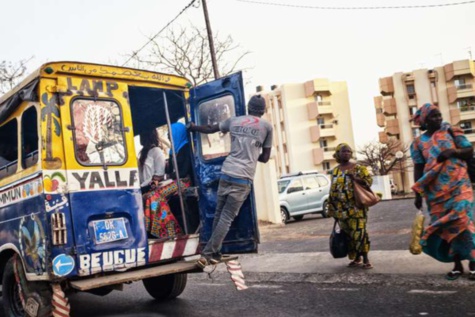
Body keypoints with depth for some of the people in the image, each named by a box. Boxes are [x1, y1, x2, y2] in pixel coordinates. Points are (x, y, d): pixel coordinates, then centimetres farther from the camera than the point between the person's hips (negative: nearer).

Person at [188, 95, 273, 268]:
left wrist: (193, 127, 47)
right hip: (243, 178, -3)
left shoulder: (234, 120, 15)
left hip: (226, 173, 3)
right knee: (226, 218, -3)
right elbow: (265, 157, 11)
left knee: (219, 214, 14)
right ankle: (208, 253, -8)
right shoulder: (267, 126, 7)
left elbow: (210, 129, 30)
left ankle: (214, 253, 18)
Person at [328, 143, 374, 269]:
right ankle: (357, 258, 19)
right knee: (348, 234, 8)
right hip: (341, 209, 4)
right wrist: (332, 209, 13)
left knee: (359, 232, -10)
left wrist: (356, 179, -21)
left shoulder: (358, 168, 1)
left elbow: (369, 180, -4)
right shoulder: (335, 171, 13)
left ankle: (365, 259, -2)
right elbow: (333, 191, 15)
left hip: (356, 208, -4)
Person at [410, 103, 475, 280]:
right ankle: (457, 265, 14)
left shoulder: (451, 131, 6)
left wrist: (453, 151, -16)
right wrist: (418, 195, 1)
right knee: (446, 226, 4)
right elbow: (418, 169, 5)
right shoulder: (419, 143, 7)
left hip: (457, 185, -1)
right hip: (436, 191, 2)